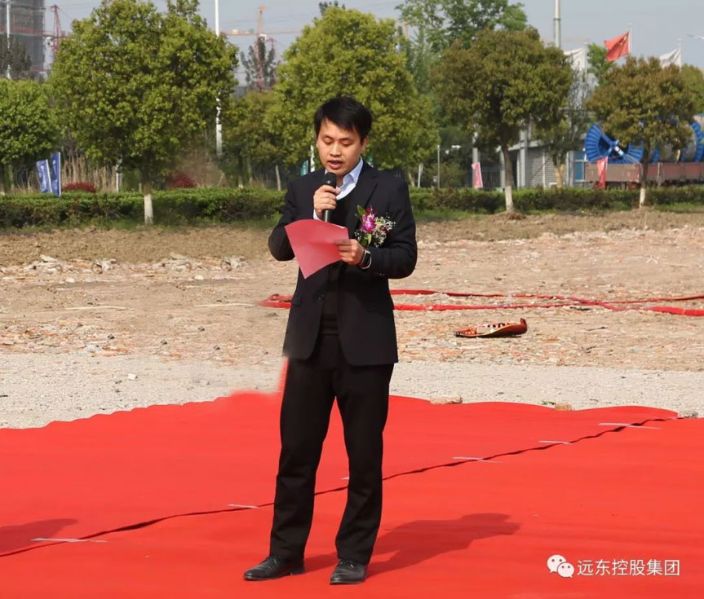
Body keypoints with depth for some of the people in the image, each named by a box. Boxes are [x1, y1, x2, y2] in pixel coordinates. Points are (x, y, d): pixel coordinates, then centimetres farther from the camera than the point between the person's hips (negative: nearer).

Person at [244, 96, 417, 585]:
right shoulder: (303, 190, 9)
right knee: (296, 448, 6)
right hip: (310, 337, 3)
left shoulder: (389, 189, -1)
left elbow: (405, 258, -6)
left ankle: (355, 555, 13)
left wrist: (365, 256, -24)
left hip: (365, 340, -3)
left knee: (364, 454, 4)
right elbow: (280, 248, -1)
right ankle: (286, 551, 15)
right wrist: (312, 215, -16)